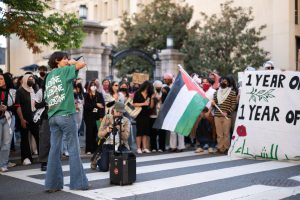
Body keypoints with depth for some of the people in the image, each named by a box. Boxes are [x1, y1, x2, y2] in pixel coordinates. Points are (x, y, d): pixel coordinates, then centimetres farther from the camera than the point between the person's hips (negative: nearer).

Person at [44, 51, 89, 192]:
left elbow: (47, 98, 17)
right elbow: (82, 64, -10)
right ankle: (78, 182, 3)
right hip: (66, 115, -7)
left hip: (52, 116, 7)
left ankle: (52, 184, 7)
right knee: (73, 149, -1)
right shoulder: (64, 71, -2)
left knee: (54, 149, 6)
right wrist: (72, 63, 7)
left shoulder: (49, 76, 17)